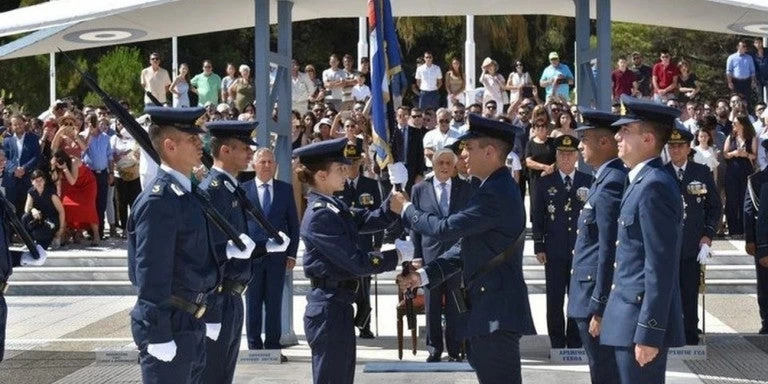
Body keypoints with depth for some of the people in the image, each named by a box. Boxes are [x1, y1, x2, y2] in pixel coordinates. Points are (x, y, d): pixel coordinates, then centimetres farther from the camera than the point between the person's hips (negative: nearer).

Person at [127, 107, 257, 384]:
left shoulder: (191, 193, 11)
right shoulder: (158, 200, -18)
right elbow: (152, 273, -21)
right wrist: (159, 336, -22)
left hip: (192, 323, 10)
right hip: (169, 324, -10)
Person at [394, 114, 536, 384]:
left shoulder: (496, 192, -19)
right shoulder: (495, 187, 16)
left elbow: (446, 229, -21)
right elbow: (465, 245, 17)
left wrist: (406, 210, -5)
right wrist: (423, 276, 9)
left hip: (496, 310, -11)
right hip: (490, 307, 11)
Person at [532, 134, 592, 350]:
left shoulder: (589, 182, 5)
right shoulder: (545, 183, 5)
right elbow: (537, 217, 5)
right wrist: (539, 247, 0)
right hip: (554, 250, 0)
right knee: (554, 300, 2)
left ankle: (575, 344, 13)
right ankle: (557, 345, 10)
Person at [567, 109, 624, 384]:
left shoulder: (612, 183, -18)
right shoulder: (606, 178, 14)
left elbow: (610, 251, -22)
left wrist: (599, 307, -21)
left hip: (599, 300, -10)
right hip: (595, 298, 10)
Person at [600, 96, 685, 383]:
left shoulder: (654, 186, -16)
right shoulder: (642, 182, 15)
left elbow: (661, 267, -21)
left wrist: (649, 333, -22)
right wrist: (609, 312, 20)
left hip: (643, 320, -10)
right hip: (632, 318, 10)